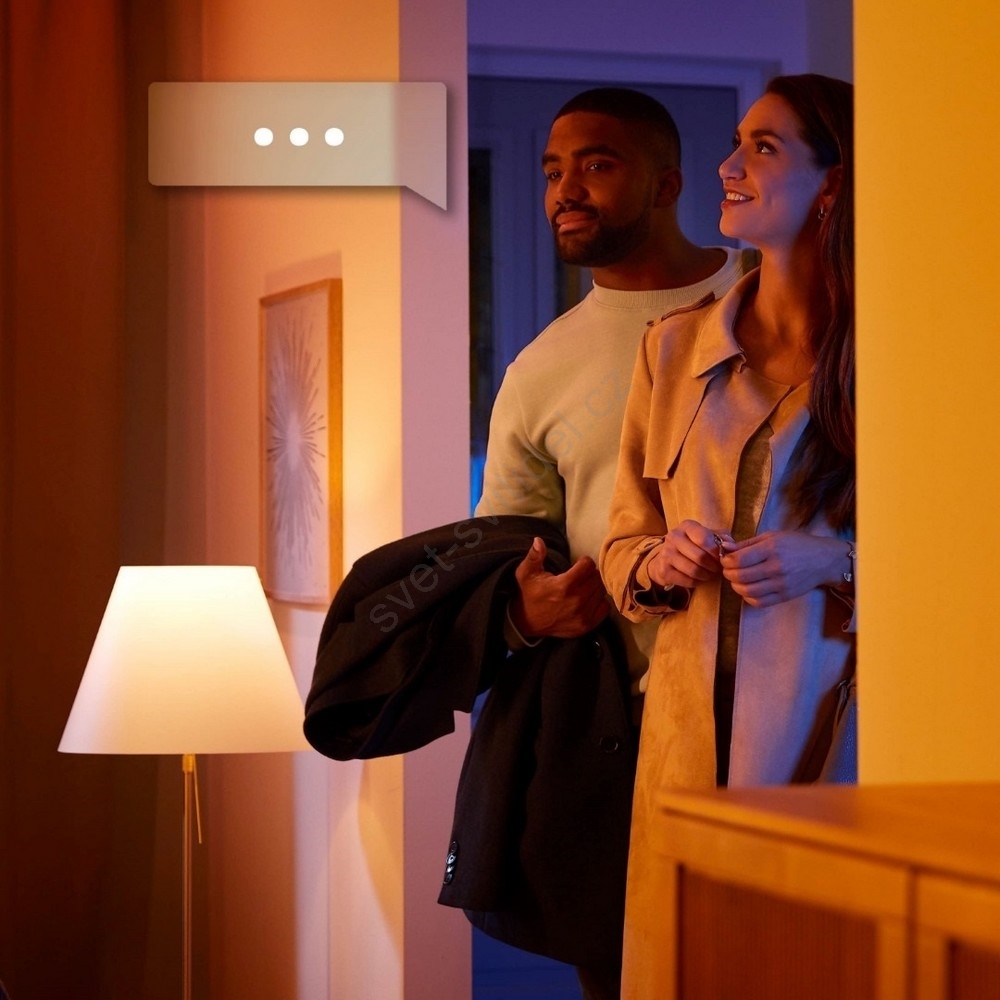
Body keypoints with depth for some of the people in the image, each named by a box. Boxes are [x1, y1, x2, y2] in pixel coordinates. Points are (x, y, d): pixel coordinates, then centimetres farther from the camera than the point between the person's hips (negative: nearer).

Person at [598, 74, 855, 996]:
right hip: (689, 722, 4)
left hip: (826, 717, -3)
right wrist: (661, 563, -5)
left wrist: (837, 562, -15)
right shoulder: (674, 348, 12)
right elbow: (623, 545, 17)